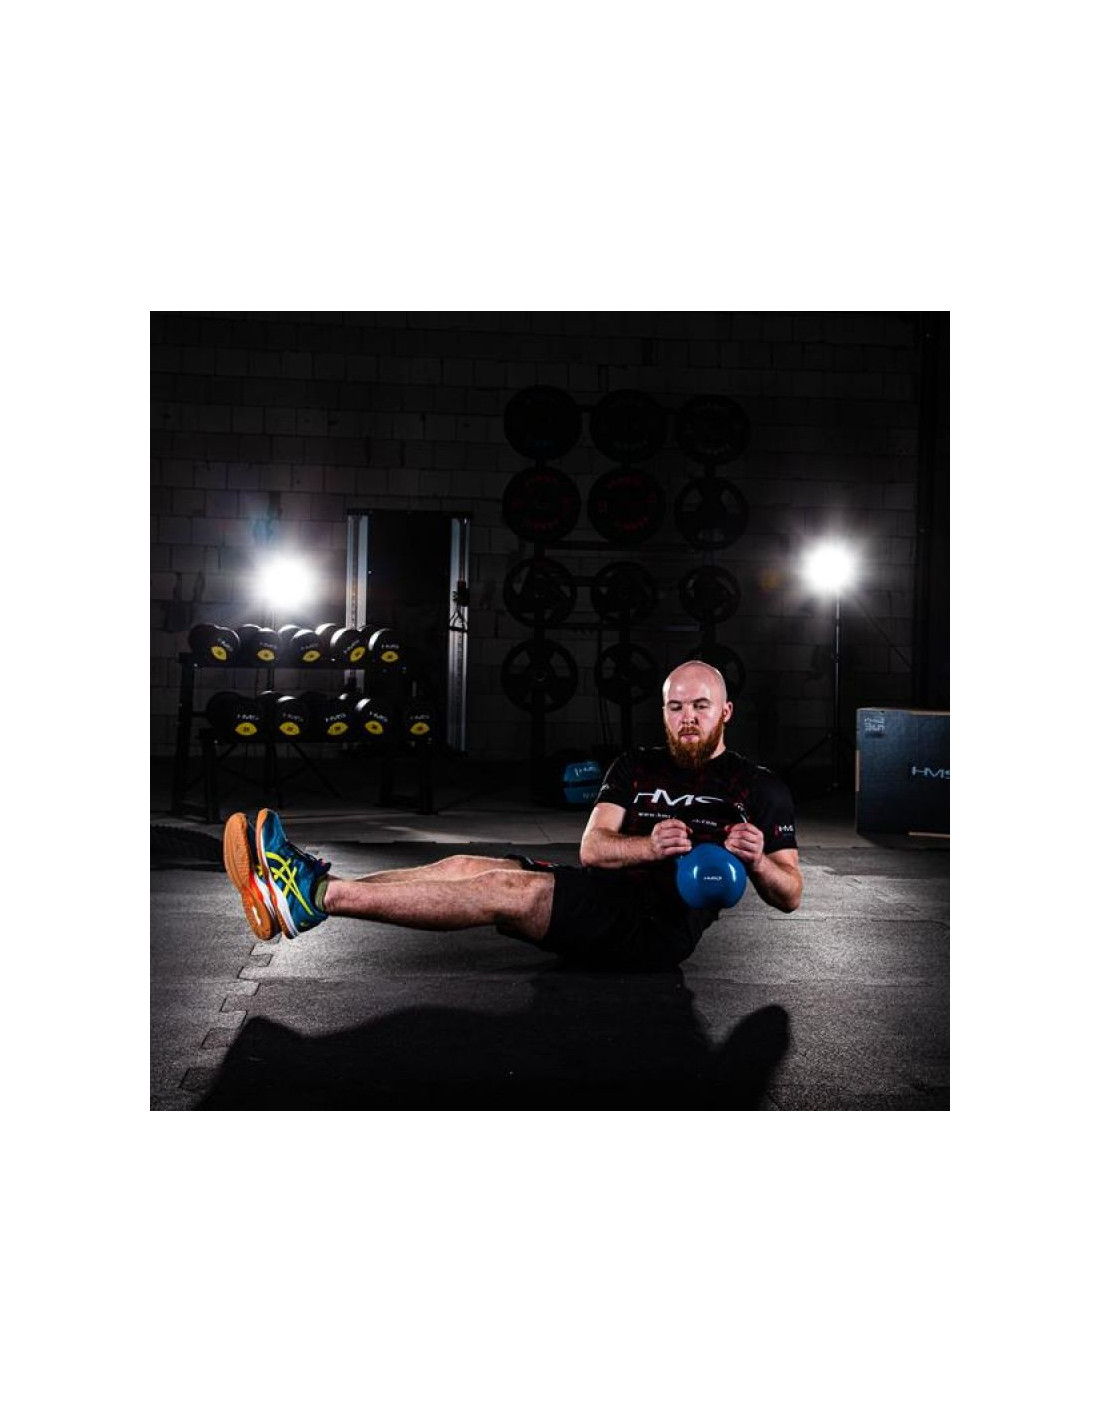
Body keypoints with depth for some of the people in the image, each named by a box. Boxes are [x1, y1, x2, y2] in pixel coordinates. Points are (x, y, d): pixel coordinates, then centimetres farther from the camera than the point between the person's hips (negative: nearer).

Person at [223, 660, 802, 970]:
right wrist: (650, 846, -16)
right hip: (607, 899, 6)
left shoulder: (760, 789, 7)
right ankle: (313, 892, -24)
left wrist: (756, 861, -18)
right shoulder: (637, 766, 17)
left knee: (503, 890, -26)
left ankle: (317, 894, -33)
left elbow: (790, 896, 5)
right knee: (465, 866, -16)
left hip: (663, 925, -6)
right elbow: (592, 848, 5)